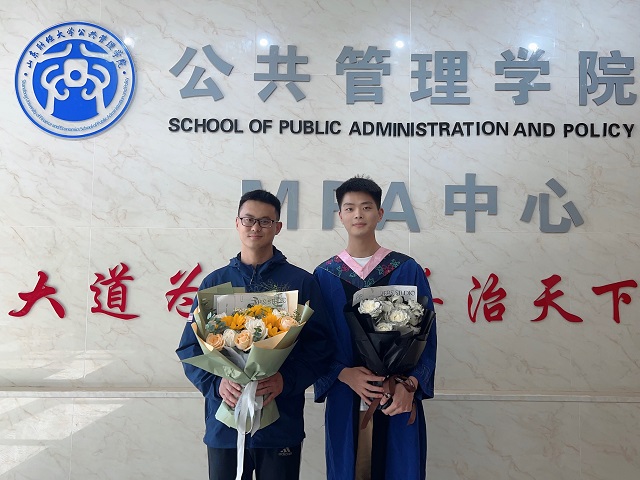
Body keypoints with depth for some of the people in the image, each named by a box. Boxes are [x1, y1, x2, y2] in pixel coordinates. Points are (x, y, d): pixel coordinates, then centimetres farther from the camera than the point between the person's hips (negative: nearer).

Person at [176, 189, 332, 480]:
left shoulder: (301, 281, 1)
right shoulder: (215, 281, 6)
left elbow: (319, 346, -3)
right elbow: (189, 347, 5)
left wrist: (286, 380, -18)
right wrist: (218, 383, -12)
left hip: (282, 422, -1)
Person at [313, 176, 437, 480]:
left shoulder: (408, 270, 0)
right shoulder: (324, 275, 3)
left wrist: (410, 383, -14)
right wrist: (344, 374, -14)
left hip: (398, 398, -1)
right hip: (344, 400, 1)